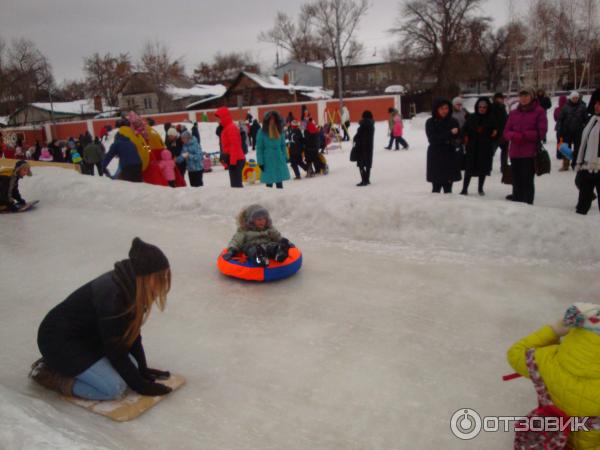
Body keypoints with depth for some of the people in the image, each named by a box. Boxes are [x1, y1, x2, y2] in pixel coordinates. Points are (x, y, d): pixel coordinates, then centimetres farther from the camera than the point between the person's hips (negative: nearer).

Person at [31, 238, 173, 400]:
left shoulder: (129, 285, -7)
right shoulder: (112, 296, -33)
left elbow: (131, 332, 4)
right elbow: (115, 350, -23)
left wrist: (143, 369, 5)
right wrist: (140, 385, -13)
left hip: (85, 334, 9)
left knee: (129, 366, 5)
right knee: (115, 388, -17)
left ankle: (62, 364, 13)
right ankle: (49, 373, -2)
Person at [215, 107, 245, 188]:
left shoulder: (231, 128, -12)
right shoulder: (226, 128, 18)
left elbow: (235, 146, -19)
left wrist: (232, 161, -21)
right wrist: (226, 160, 22)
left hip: (235, 161, -10)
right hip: (234, 160, 10)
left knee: (236, 184, -13)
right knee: (235, 183, 12)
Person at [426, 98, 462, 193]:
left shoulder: (453, 121, 6)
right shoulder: (430, 122, -2)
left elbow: (459, 138, 8)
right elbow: (432, 138, -12)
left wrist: (456, 142, -16)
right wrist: (450, 133, -18)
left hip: (450, 157, 3)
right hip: (435, 157, -2)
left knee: (448, 186, 3)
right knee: (436, 186, -2)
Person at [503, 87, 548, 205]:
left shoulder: (539, 111, 2)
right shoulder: (514, 113, 14)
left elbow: (541, 132, -4)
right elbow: (506, 132, 10)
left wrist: (523, 135, -12)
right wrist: (515, 136, -11)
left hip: (530, 153, -4)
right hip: (515, 153, 4)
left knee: (527, 180, -6)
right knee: (516, 181, 8)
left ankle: (527, 203, -3)